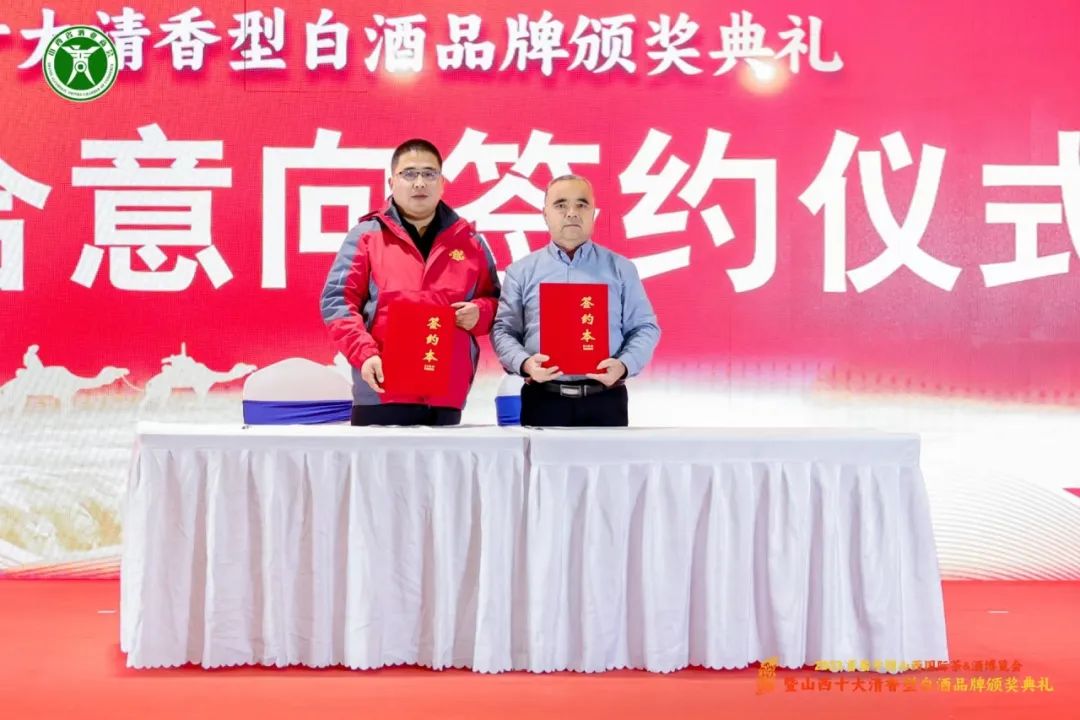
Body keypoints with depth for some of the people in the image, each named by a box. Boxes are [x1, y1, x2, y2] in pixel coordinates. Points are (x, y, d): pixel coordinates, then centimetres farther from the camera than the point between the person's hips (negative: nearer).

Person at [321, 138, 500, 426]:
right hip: (381, 395, -2)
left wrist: (479, 312, -4)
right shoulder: (366, 235, 5)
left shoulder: (468, 240, 13)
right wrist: (364, 354, -15)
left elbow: (494, 300, 20)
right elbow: (338, 301, -1)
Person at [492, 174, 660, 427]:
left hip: (606, 400, 1)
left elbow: (644, 328, 7)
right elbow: (503, 330, 5)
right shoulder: (521, 271, 9)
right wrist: (524, 363, -15)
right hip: (543, 400, 0)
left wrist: (624, 365, -12)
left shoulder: (620, 268, 10)